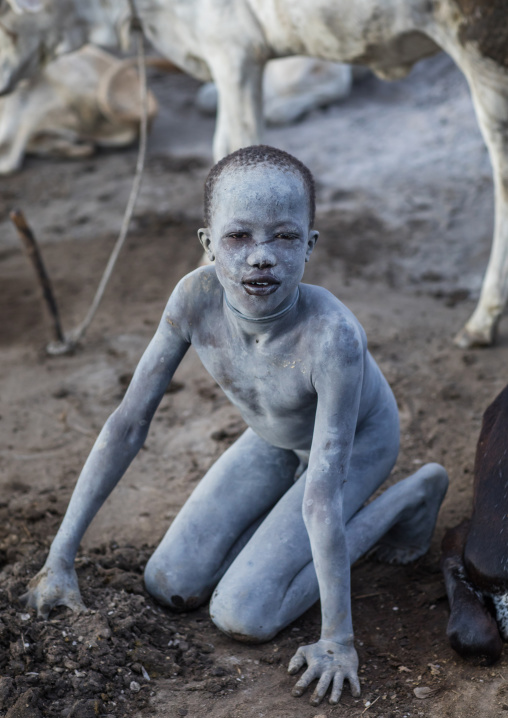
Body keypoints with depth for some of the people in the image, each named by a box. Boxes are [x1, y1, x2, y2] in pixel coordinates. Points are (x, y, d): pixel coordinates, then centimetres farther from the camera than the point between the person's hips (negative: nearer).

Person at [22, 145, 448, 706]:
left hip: (359, 442, -4)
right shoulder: (196, 297, -30)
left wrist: (336, 638, -32)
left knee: (242, 616, -13)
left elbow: (322, 495, -38)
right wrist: (61, 559, -19)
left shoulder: (333, 337, -42)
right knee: (170, 587, -4)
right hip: (272, 439, 4)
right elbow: (128, 424, -22)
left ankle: (411, 495, 2)